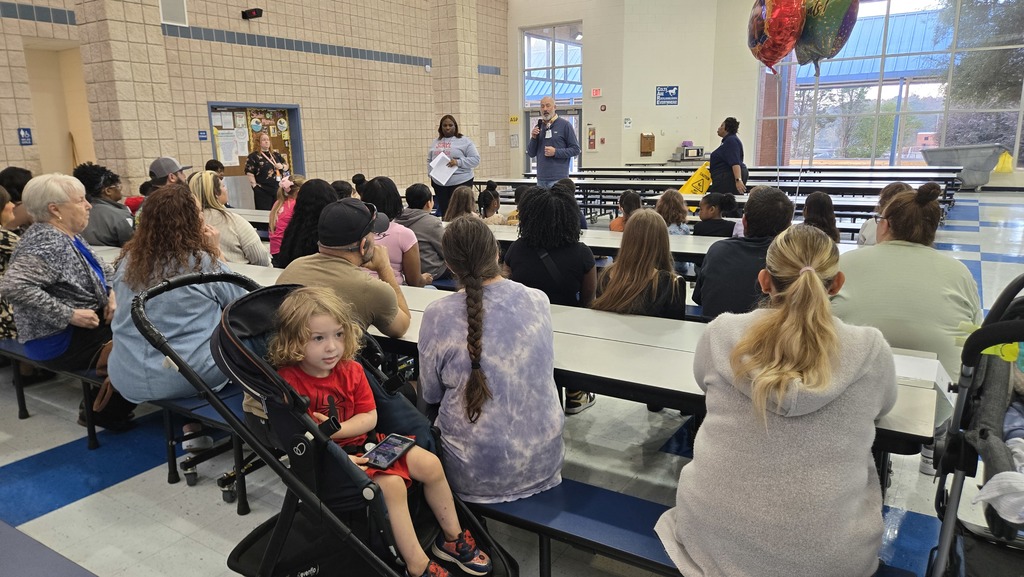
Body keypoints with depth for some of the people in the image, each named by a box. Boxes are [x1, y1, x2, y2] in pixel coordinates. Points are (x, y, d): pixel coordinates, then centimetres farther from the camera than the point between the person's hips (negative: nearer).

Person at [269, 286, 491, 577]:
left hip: (361, 442, 7)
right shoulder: (288, 381, -19)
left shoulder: (351, 369, 0)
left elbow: (369, 418, 1)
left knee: (430, 464, -4)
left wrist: (332, 429, -17)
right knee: (391, 484, -28)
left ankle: (453, 537, 16)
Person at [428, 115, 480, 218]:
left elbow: (475, 159, -5)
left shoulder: (464, 141, 0)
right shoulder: (435, 142, 15)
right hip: (439, 183, 5)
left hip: (460, 182, -4)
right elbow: (429, 160, 21)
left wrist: (458, 162, -18)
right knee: (444, 212, 8)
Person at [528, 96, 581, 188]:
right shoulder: (538, 126, 14)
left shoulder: (565, 125, -1)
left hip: (558, 178, -5)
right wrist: (533, 138, -3)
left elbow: (576, 149, -3)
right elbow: (531, 154, 15)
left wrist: (556, 152, -15)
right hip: (541, 178, 5)